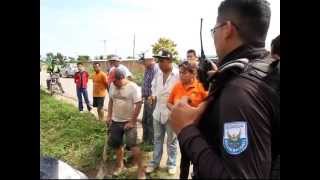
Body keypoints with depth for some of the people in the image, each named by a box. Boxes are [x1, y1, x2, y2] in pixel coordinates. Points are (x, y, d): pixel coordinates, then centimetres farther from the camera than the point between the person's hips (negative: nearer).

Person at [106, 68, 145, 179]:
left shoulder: (133, 87, -18)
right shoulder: (112, 86, 0)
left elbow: (138, 104, -18)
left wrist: (132, 121, -17)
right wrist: (109, 116, 7)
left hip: (129, 121, -6)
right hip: (115, 121, 6)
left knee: (132, 145, -10)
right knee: (116, 144, 15)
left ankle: (141, 169, 4)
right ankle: (120, 164, 37)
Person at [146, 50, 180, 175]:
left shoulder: (178, 74, -16)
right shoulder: (158, 73, 5)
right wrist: (153, 95, 4)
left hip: (171, 112, -6)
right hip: (158, 111, 6)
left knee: (171, 141, 12)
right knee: (157, 139, 18)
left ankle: (171, 164, 30)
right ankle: (155, 162, 33)